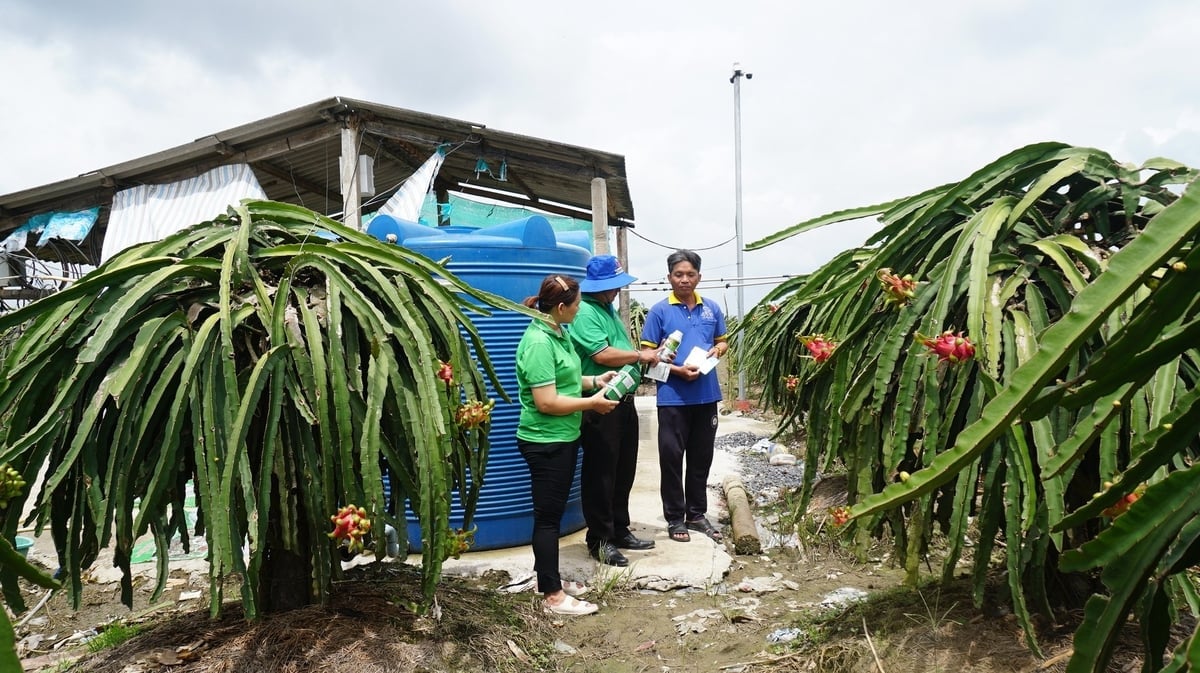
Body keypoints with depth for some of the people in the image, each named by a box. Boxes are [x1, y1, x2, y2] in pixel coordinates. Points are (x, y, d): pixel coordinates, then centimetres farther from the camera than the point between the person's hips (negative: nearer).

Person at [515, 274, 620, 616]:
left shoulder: (558, 333, 6)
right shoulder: (538, 342, -23)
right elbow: (547, 401, -26)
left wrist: (595, 381, 7)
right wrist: (592, 403, -16)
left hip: (564, 438, 9)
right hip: (546, 443, -9)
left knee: (553, 512, 18)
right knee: (548, 515, 1)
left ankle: (549, 577, 32)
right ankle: (553, 595, 13)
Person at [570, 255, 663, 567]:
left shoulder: (608, 309, 16)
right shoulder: (584, 313, -15)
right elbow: (602, 355, -23)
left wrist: (646, 356, 4)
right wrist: (640, 355, -12)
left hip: (623, 401, 10)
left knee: (623, 471, 17)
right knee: (600, 473, 0)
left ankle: (620, 531, 29)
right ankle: (599, 539, 11)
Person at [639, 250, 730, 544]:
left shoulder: (712, 308, 6)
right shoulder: (659, 311, -6)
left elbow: (723, 342, 17)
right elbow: (648, 353, -7)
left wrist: (716, 350, -7)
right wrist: (678, 370, -19)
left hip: (706, 395, 4)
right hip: (673, 397, -4)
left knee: (701, 456, 13)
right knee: (672, 457, 3)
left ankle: (697, 514, 27)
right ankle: (675, 518, 16)